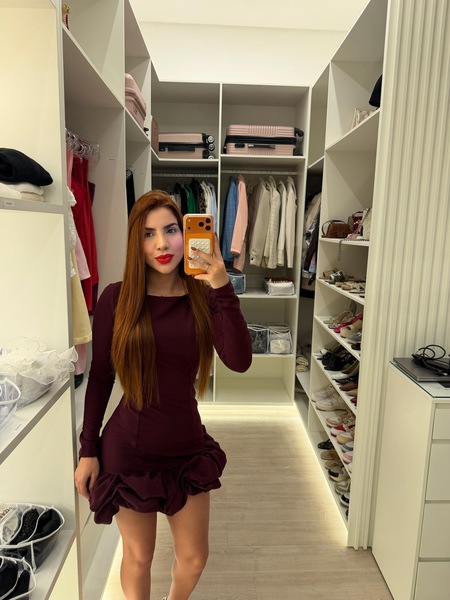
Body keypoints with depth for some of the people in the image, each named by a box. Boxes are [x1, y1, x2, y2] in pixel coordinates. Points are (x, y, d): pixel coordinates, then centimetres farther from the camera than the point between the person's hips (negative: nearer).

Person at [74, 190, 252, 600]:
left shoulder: (203, 297, -7)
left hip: (188, 446, 3)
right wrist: (88, 450, -2)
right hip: (129, 450, -2)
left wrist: (222, 287, -29)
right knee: (138, 556, 19)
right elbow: (99, 378, -4)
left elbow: (239, 362, -21)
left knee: (194, 558, 20)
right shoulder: (116, 298, -10)